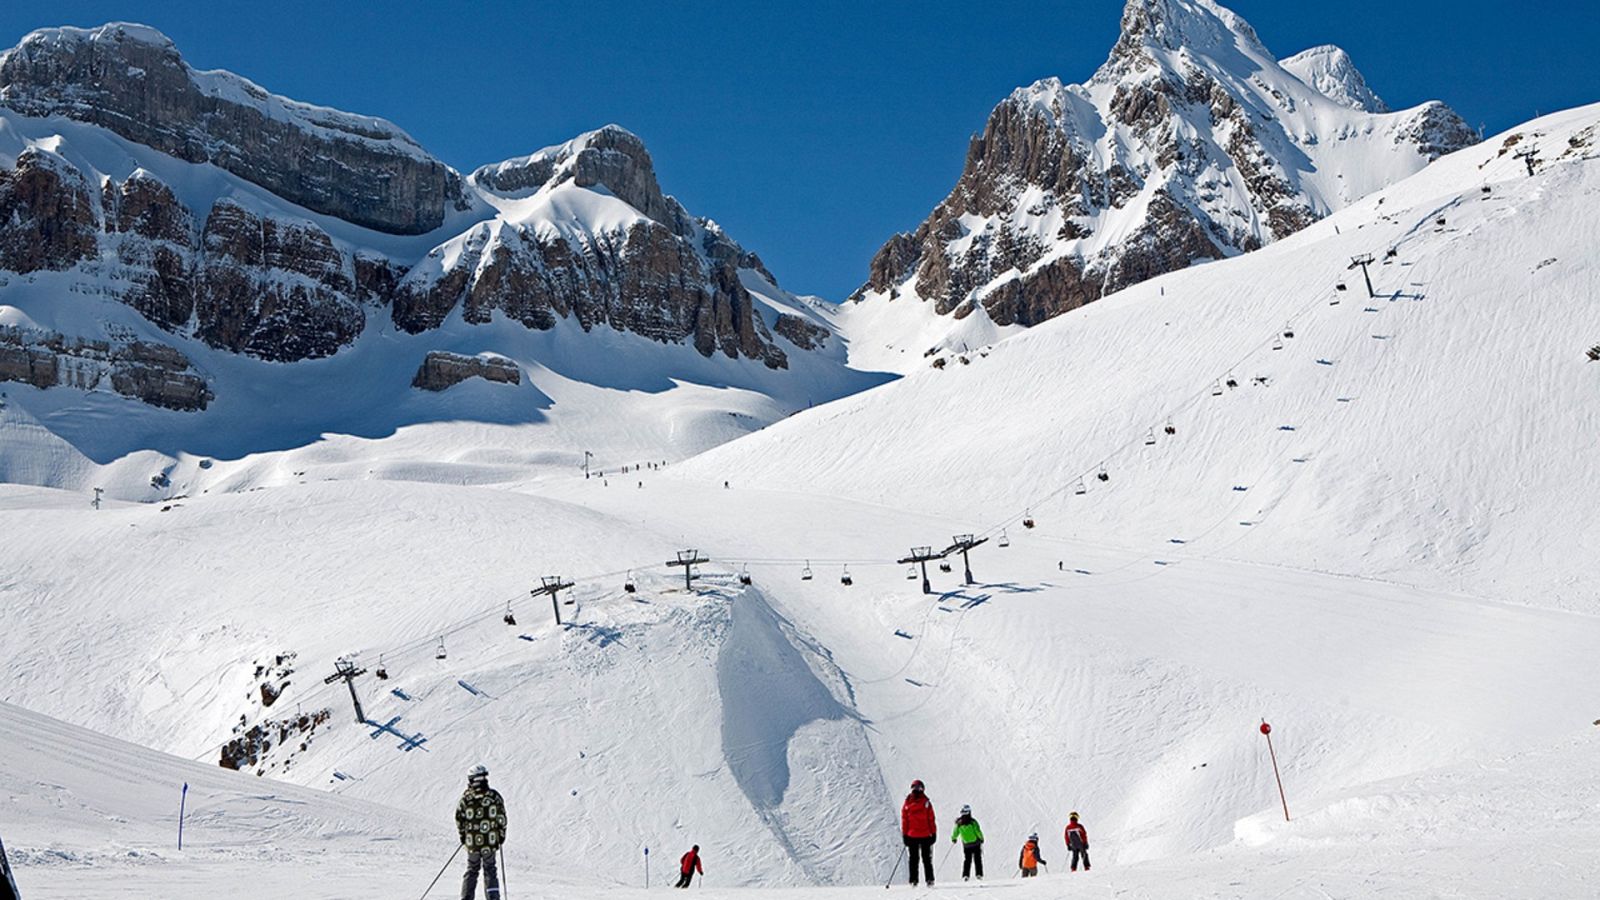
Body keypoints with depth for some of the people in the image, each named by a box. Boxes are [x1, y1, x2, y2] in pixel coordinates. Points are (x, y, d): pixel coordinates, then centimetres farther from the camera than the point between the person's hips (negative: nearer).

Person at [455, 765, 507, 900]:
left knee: (471, 870, 16)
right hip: (490, 842, -1)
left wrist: (462, 835, 17)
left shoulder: (466, 798, -8)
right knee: (490, 871, 11)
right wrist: (501, 834, 11)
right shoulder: (494, 796, -9)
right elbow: (501, 818, -2)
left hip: (472, 843, 1)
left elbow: (459, 818, 2)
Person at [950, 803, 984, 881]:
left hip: (966, 844, 2)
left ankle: (965, 875, 2)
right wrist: (981, 838, 3)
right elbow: (978, 831, -14)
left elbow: (955, 832, 5)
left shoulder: (959, 823, -5)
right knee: (977, 859, 8)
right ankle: (979, 874, 3)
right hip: (976, 843, -2)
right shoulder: (972, 821, -14)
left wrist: (953, 839, 24)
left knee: (967, 860, 12)